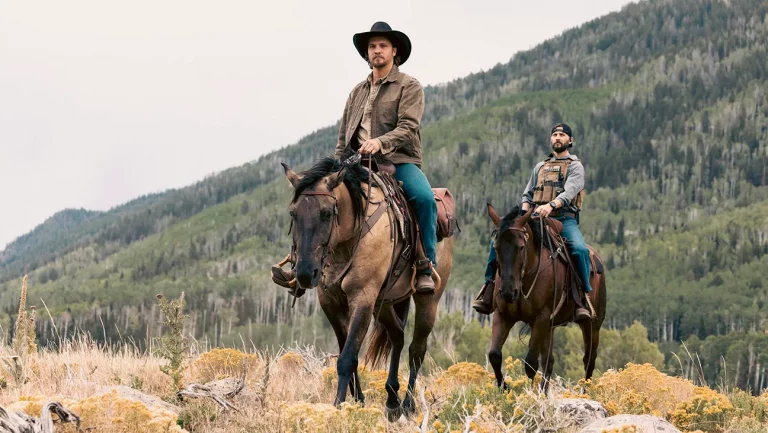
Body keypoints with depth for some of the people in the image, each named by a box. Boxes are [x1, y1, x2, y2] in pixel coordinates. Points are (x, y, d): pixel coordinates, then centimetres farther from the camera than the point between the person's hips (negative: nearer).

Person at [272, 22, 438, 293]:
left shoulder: (409, 87, 2)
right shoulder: (357, 92, 19)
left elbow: (407, 128, -12)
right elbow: (343, 138, 21)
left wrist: (380, 142, -30)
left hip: (399, 161, -5)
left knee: (424, 197, -34)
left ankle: (426, 267, -25)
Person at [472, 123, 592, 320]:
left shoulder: (575, 166, 7)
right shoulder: (540, 167, 23)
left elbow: (570, 191, -12)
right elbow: (527, 194, 21)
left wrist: (551, 205, -31)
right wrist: (525, 213, -1)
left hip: (565, 219, -4)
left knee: (579, 249, -34)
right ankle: (488, 294, -12)